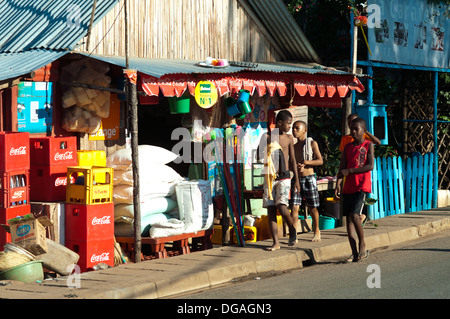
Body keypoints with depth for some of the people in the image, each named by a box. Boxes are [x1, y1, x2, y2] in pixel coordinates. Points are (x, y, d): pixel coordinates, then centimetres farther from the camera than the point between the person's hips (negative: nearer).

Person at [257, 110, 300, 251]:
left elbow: (292, 160, 11)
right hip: (269, 177, 1)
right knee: (270, 210, 0)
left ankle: (293, 230, 10)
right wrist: (269, 144, -12)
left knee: (282, 206, -16)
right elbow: (258, 155, 3)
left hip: (283, 178, -1)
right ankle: (276, 242, 5)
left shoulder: (289, 138, 7)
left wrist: (296, 180, 10)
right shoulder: (267, 136, 4)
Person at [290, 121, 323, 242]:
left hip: (309, 178, -3)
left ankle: (316, 231, 25)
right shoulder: (293, 146, 12)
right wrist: (296, 167, -7)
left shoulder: (312, 143, 0)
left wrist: (306, 162, -19)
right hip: (297, 178, 3)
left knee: (312, 208, 6)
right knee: (294, 207, -8)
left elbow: (320, 161, -4)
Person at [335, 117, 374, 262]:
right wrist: (338, 183, -5)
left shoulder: (368, 145, 0)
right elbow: (342, 167, 10)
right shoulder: (347, 147, 14)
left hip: (362, 186, -5)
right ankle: (354, 253, 4)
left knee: (355, 215, -19)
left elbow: (370, 166, -10)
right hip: (348, 187, 5)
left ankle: (362, 245, 0)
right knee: (348, 218, 1)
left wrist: (349, 171, -13)